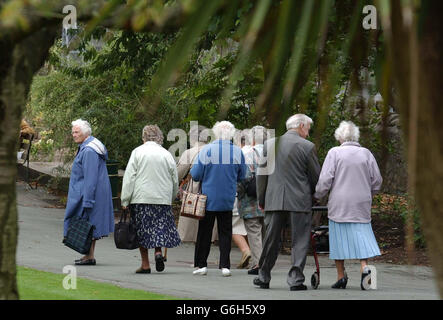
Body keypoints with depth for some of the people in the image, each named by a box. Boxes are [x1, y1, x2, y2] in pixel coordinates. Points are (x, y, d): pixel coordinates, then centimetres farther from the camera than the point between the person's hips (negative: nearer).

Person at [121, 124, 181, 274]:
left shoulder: (138, 152, -1)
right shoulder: (167, 155, 5)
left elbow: (129, 177, -5)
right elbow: (175, 180, 11)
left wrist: (125, 200, -4)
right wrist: (170, 198, 25)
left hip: (141, 198, -2)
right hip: (162, 198, 2)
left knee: (142, 230, 4)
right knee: (160, 227, 12)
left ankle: (145, 264, 3)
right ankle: (158, 252, -12)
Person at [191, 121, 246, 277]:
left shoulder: (207, 150, -12)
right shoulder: (237, 152, -4)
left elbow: (195, 174, -10)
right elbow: (242, 176, 6)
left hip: (209, 199, -2)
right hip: (228, 200, 2)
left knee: (204, 232, 8)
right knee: (225, 232, 8)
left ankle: (201, 264, 10)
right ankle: (225, 265, 4)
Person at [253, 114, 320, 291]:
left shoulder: (270, 144, 6)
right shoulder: (307, 146, -4)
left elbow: (262, 174, 7)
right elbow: (316, 176, 1)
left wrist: (261, 200, 14)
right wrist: (310, 194, 20)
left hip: (275, 200, 4)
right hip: (300, 200, -4)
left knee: (271, 240, 12)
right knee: (299, 241, 2)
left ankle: (263, 277, 19)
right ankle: (295, 279, -2)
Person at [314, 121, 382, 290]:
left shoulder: (335, 153, -4)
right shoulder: (366, 153, 6)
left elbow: (325, 180, -8)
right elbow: (377, 181, 8)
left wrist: (318, 195, 8)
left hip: (339, 203, -2)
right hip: (362, 204, 2)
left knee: (339, 236, 6)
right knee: (361, 234, 6)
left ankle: (341, 276, 9)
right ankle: (364, 267, -17)